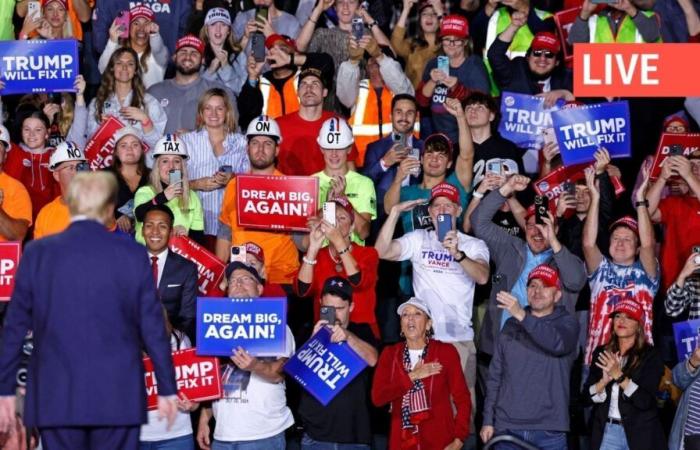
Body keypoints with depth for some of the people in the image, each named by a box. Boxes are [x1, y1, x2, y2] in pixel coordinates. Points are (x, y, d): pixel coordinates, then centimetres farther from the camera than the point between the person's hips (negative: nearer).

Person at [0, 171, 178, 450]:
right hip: (118, 397, 0)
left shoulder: (37, 254, -1)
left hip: (55, 399, 1)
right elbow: (153, 328, 0)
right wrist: (167, 389, 8)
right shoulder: (133, 255, -2)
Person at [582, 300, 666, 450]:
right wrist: (605, 380, -16)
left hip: (640, 433, -3)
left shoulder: (651, 355, -5)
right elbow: (588, 396, 2)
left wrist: (618, 375, -20)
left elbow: (646, 401, -14)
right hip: (606, 431, 3)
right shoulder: (601, 353, 6)